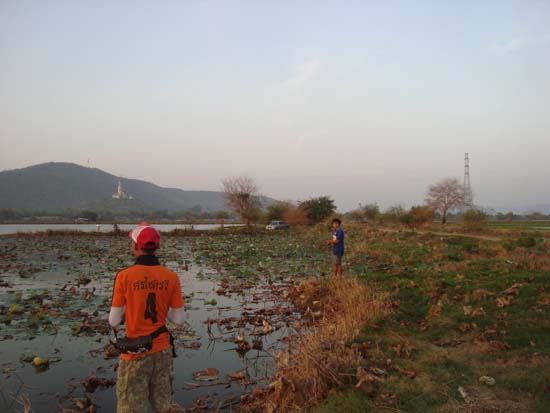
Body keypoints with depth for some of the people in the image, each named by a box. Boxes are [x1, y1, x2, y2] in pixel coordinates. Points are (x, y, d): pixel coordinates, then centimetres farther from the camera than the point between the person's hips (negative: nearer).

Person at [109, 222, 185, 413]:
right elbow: (178, 319, -4)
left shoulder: (124, 276, -15)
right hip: (162, 349, 3)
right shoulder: (171, 277, -8)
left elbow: (114, 322, -9)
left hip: (135, 352, -3)